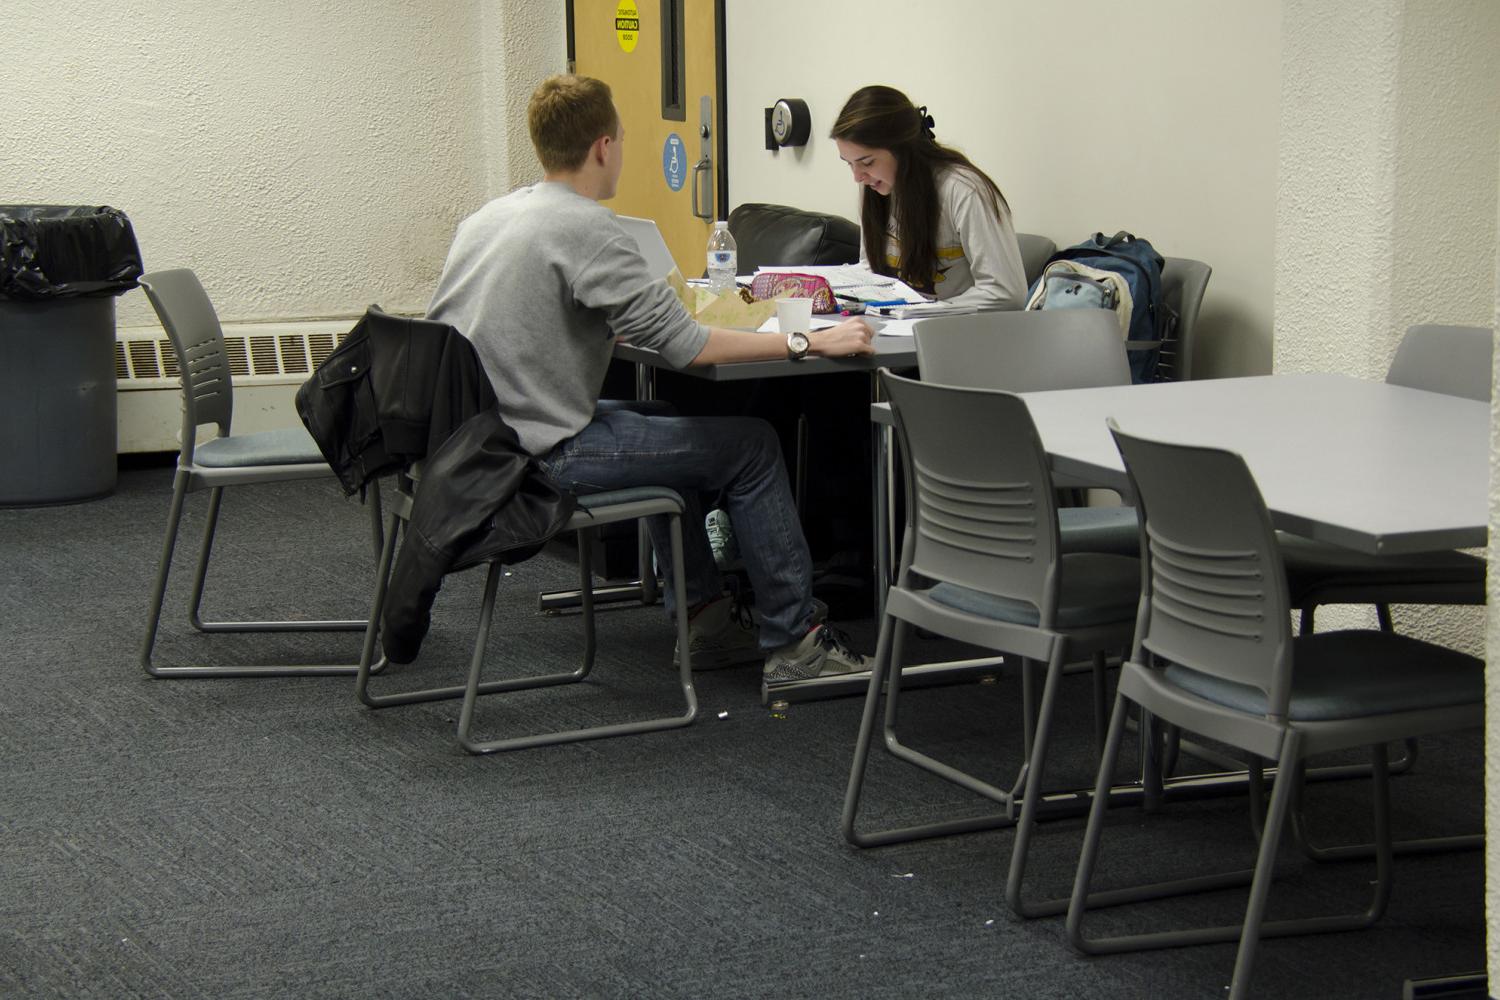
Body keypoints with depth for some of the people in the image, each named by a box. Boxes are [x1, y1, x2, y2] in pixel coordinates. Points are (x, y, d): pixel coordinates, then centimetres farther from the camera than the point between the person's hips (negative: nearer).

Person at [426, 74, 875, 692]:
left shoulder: (486, 218, 11)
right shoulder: (585, 228, -16)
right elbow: (681, 344, -20)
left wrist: (608, 329, 32)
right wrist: (808, 343, -14)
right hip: (541, 455, -9)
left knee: (660, 427, 29)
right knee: (750, 444, 1)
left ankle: (705, 617, 27)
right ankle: (795, 645, 6)